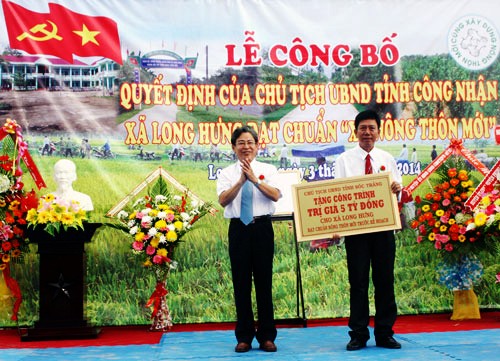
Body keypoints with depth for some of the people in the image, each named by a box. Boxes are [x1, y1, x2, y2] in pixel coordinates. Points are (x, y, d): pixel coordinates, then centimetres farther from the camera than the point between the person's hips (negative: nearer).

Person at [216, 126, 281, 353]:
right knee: (241, 283, 5)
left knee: (264, 282, 3)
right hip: (238, 229, 1)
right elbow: (223, 200, -8)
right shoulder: (227, 173, 7)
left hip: (262, 227, -1)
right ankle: (244, 337, 15)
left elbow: (275, 195, -10)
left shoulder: (268, 170, 6)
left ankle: (267, 336, 13)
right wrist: (242, 180, -16)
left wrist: (254, 179, -18)